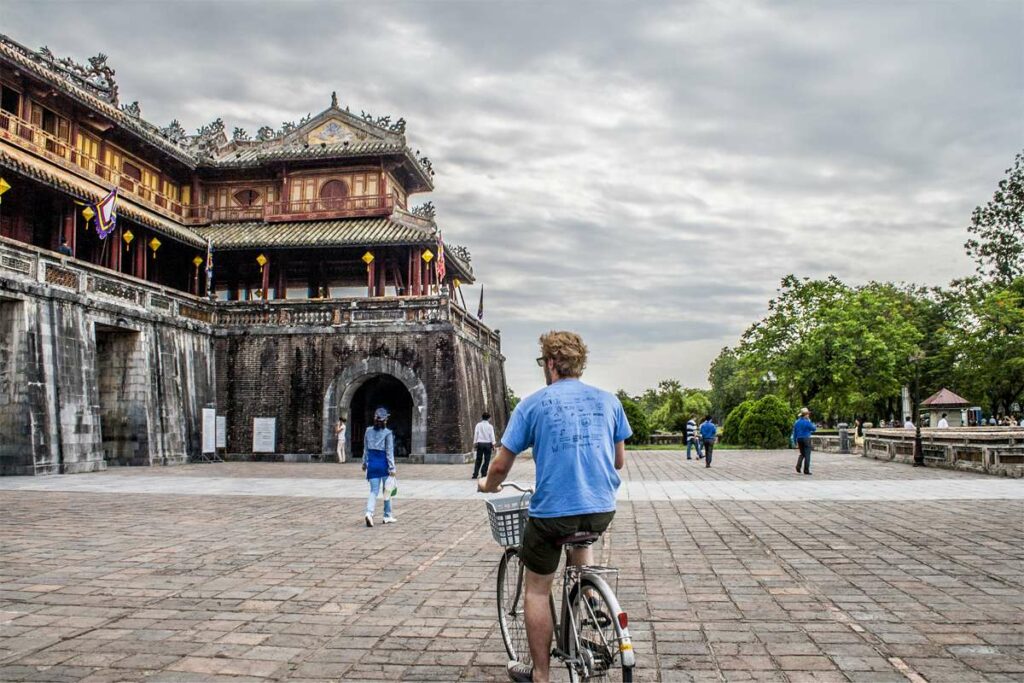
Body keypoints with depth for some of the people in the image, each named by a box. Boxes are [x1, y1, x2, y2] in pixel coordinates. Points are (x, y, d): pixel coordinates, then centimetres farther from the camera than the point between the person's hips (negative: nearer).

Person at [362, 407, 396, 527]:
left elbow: (366, 448, 10)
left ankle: (369, 512, -19)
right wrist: (392, 468, -8)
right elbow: (389, 451, -11)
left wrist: (364, 463, 21)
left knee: (374, 490, 4)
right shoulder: (387, 433, -10)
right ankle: (387, 516, 21)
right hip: (383, 462, -3)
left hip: (372, 463, 3)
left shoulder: (369, 431, 3)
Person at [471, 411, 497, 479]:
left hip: (480, 443, 2)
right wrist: (493, 445, 3)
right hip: (488, 443, -2)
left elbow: (475, 434, 1)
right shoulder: (490, 426, -3)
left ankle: (475, 474, 2)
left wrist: (475, 443, 7)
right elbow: (492, 436, -2)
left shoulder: (478, 425, 1)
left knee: (478, 459, 7)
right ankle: (483, 473, 1)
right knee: (486, 460, 6)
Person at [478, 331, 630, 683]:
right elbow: (619, 461, 15)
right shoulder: (608, 400, 7)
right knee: (582, 537, 39)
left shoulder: (533, 404, -3)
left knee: (537, 590, 16)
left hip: (552, 511, -3)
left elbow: (501, 465, 0)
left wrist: (487, 485, 22)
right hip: (602, 509, 4)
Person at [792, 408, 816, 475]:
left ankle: (798, 465, -3)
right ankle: (806, 470, 2)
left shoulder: (796, 422, 6)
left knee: (802, 454, 19)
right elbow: (814, 429, 0)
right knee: (807, 455, 1)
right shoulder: (807, 422, -13)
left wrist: (796, 442, 16)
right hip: (806, 439, -6)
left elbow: (794, 433, 10)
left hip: (799, 439, 6)